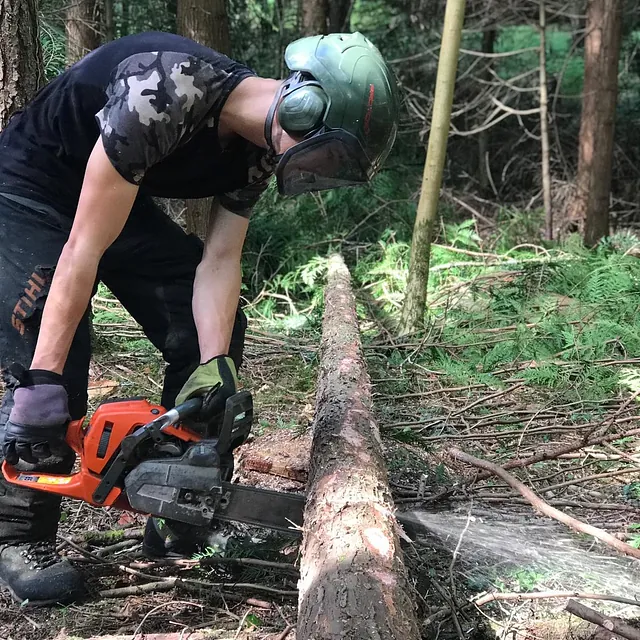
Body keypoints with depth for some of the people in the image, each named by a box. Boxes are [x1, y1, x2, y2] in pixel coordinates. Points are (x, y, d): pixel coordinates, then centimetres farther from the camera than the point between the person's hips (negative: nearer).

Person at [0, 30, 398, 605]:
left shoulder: (257, 145, -13)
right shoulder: (165, 94, -38)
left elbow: (219, 262, -12)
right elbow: (84, 249, -37)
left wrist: (215, 363, -27)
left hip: (123, 200, 8)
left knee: (213, 331, 0)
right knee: (50, 357, -21)